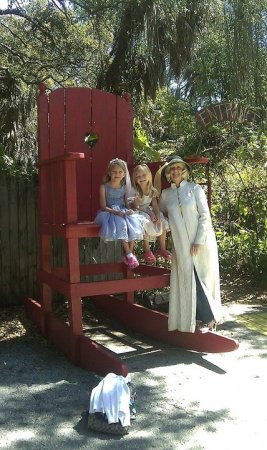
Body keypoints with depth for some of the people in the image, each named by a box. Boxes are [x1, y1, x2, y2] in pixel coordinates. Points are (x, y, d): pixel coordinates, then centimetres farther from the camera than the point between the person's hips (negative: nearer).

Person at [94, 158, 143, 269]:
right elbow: (103, 206, -7)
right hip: (110, 213, -3)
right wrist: (115, 212, -23)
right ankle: (129, 254, -25)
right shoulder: (104, 187, -3)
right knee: (120, 224, -34)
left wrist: (130, 210, -14)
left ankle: (128, 254, -18)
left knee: (134, 224, -27)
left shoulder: (125, 187, 9)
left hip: (123, 212, 4)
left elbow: (127, 203, 10)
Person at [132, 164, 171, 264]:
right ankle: (147, 251, -24)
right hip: (139, 213, -6)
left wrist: (157, 215, -22)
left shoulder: (152, 191, 4)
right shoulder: (135, 191, -12)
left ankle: (162, 248, -4)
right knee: (146, 223, -35)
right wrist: (149, 213, -28)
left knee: (163, 221, -16)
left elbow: (155, 205, -1)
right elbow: (136, 206, -17)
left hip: (149, 211, 6)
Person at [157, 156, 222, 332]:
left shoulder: (195, 189, 0)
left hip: (202, 241, -3)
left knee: (203, 278, 0)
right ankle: (205, 318, 13)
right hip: (181, 244, 3)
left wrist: (198, 241, -12)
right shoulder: (166, 194, 9)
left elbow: (205, 215, -6)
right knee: (188, 281, 0)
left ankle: (208, 318, 14)